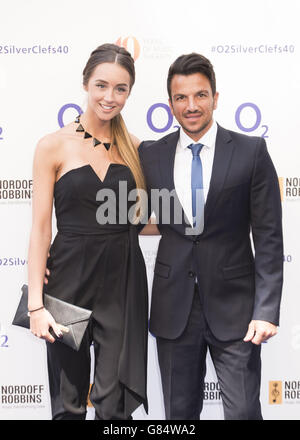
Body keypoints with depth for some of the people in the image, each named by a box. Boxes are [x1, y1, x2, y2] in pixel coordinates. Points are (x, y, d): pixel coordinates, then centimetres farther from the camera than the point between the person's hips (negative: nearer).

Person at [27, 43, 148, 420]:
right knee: (68, 400, 11)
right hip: (70, 278, -2)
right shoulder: (53, 146, -4)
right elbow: (41, 228, -6)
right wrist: (35, 303, -10)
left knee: (115, 402, 8)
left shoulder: (133, 147, 5)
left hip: (123, 279, 2)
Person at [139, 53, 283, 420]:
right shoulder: (150, 154, 4)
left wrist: (266, 310, -11)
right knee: (179, 411, 14)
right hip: (173, 307, 3)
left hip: (234, 307, -2)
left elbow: (269, 238, -5)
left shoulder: (251, 152, -4)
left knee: (243, 411, 3)